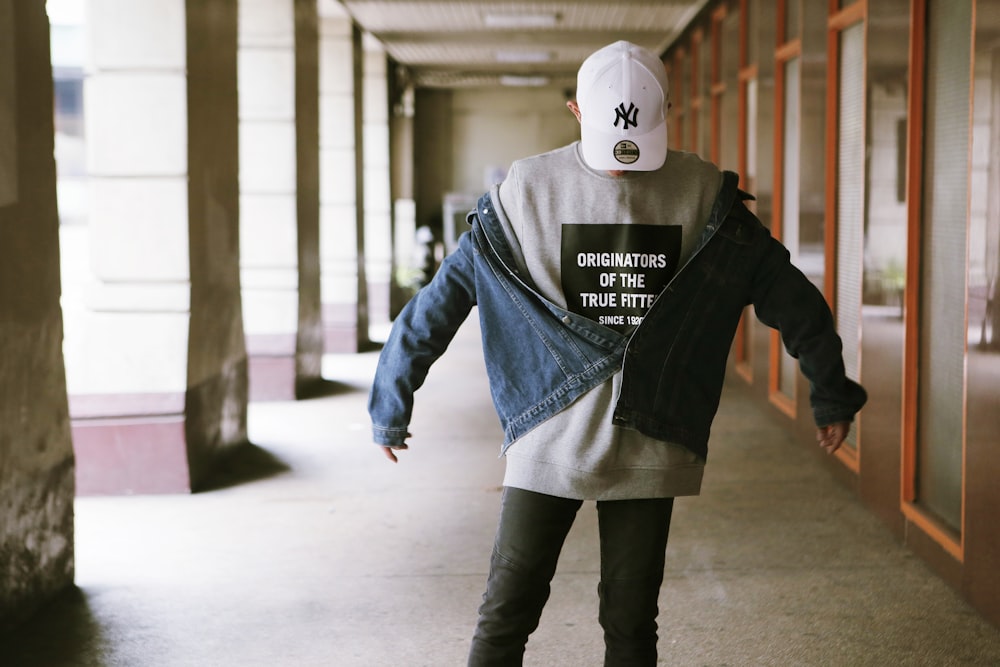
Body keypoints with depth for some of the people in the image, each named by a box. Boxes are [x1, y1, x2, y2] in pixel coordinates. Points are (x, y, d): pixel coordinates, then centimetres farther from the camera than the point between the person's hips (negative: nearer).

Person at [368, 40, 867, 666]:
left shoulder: (704, 196, -2)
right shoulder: (529, 191, -5)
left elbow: (789, 293, 7)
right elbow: (442, 298, 0)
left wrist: (832, 396, 13)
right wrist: (390, 405, 5)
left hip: (650, 448, 1)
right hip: (549, 441, -1)